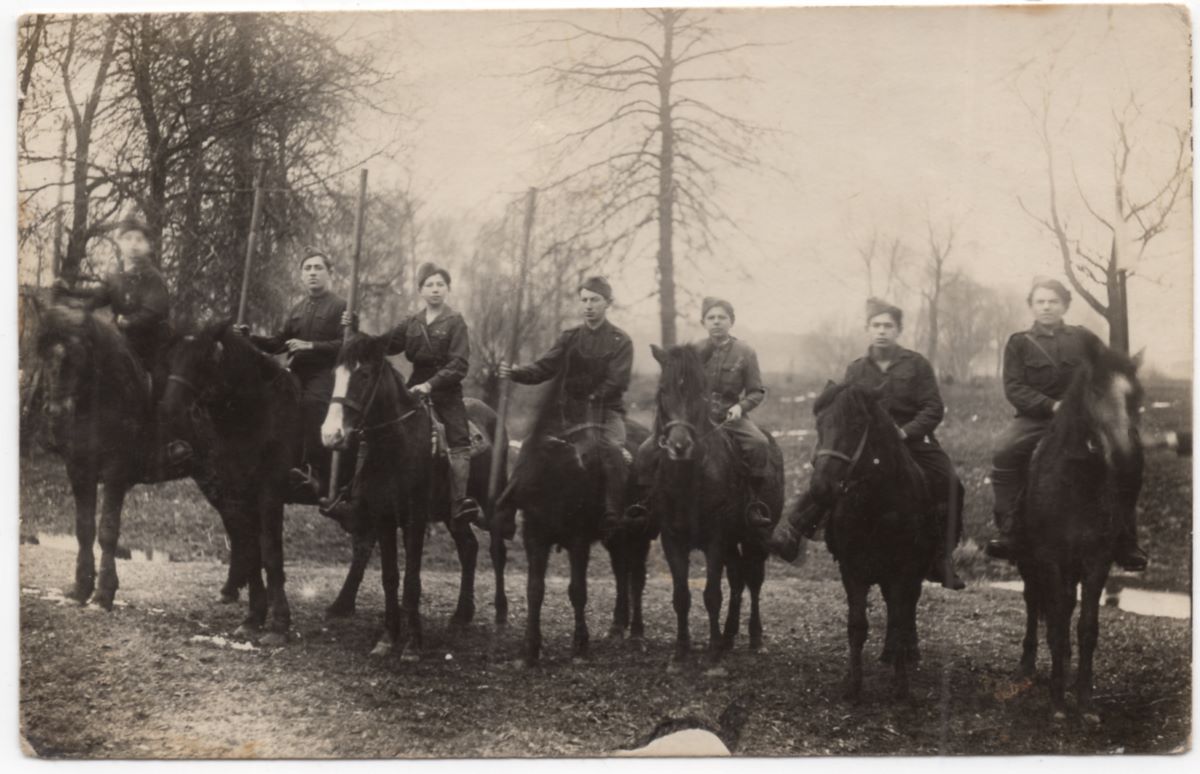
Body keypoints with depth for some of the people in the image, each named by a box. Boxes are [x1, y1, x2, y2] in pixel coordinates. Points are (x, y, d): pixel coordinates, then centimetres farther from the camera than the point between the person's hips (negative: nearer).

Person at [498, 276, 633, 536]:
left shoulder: (620, 341, 1)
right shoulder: (569, 338, 11)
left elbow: (617, 381, -10)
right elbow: (543, 368, 1)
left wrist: (593, 400, -19)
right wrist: (515, 372, -16)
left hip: (607, 410, -4)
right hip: (573, 412, 4)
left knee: (611, 450, -29)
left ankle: (613, 516, -24)